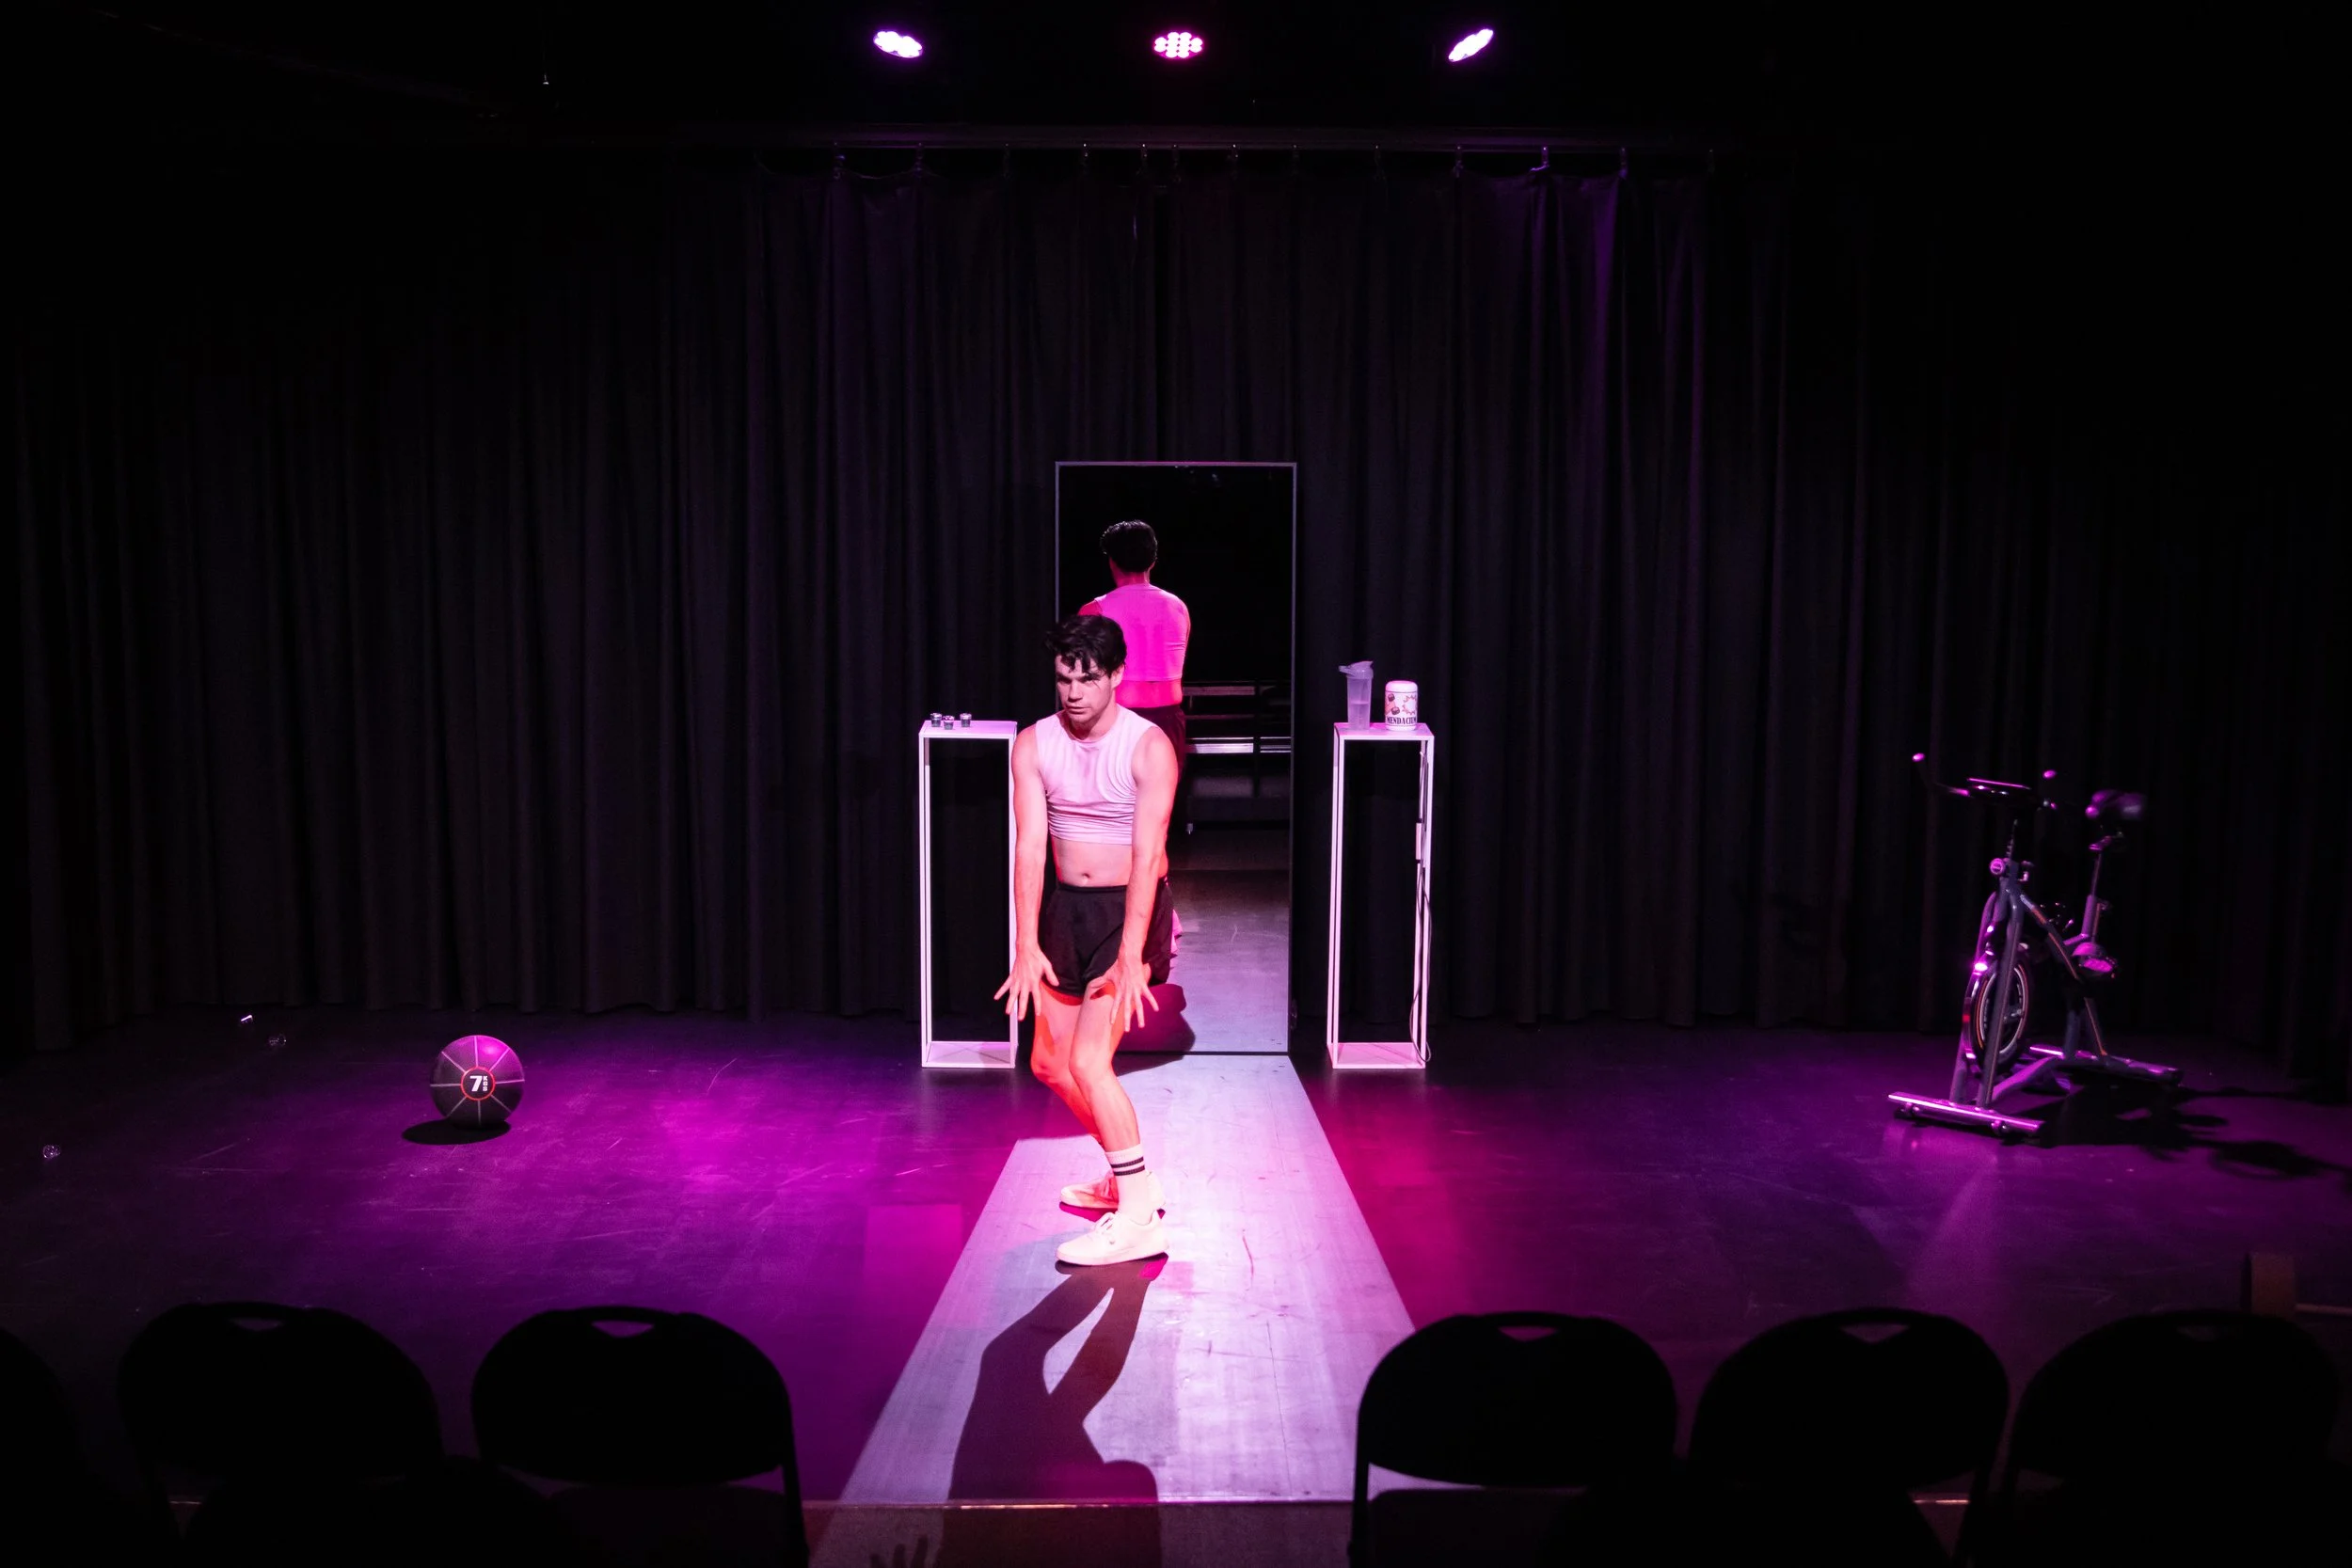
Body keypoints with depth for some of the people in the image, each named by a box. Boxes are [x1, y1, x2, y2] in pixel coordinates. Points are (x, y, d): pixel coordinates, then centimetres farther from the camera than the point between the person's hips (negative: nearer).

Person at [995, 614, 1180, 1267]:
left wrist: (1129, 960, -30)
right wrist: (1027, 948, -19)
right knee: (1049, 1063, 12)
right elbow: (1029, 847, -10)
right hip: (1065, 907, 6)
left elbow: (1146, 857, -23)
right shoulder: (1034, 744, -4)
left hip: (1130, 909, -6)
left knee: (1088, 1061, -16)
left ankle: (1138, 1219, -6)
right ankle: (1128, 1177, 32)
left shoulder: (1149, 747, -17)